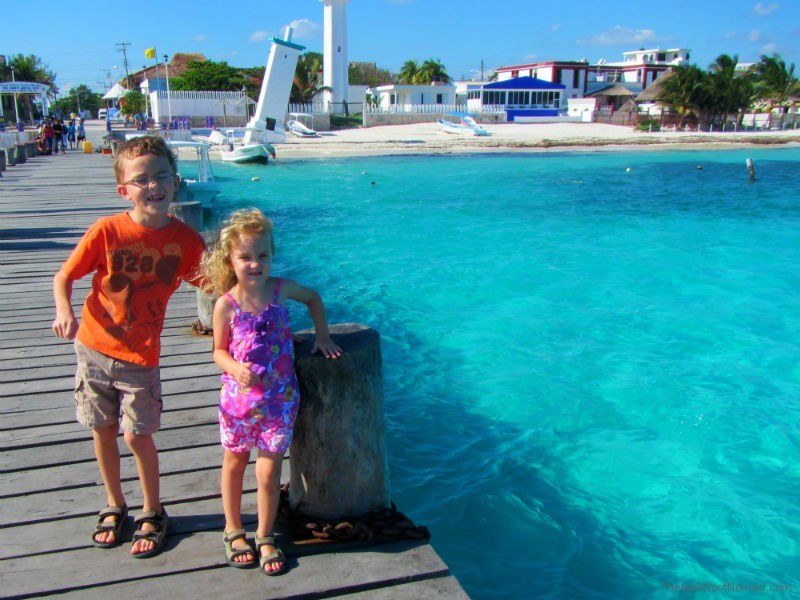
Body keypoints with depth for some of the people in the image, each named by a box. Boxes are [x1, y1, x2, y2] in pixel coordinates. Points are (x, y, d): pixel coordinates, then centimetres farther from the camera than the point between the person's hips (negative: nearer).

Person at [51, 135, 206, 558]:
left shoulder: (185, 239, -9)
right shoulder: (107, 231, -13)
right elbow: (63, 277, -5)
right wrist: (64, 312, -22)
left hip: (140, 355, -1)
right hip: (94, 346, 1)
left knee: (137, 435, 0)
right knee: (103, 430, 13)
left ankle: (152, 513, 24)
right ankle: (114, 506, 36)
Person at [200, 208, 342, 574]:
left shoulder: (281, 289, -8)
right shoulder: (226, 304, -13)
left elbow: (313, 297, 13)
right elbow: (219, 351, -4)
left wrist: (322, 336, 8)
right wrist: (236, 369, -24)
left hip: (279, 399, 1)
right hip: (238, 397, 0)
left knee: (268, 473, 3)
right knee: (234, 463, 18)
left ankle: (265, 537, 26)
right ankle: (233, 531, 39)